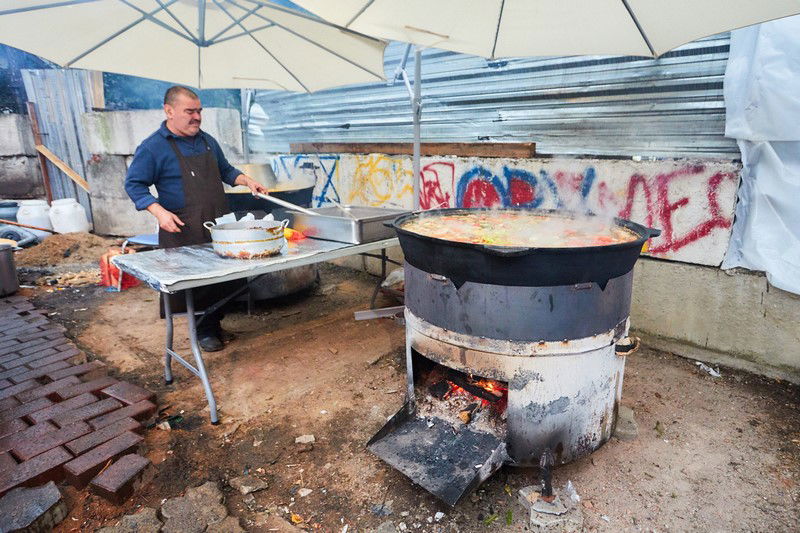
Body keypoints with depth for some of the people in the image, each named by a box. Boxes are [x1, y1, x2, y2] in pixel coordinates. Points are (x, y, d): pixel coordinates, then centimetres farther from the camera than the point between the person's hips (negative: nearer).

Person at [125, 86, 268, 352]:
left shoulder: (207, 141, 13)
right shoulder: (153, 147, -6)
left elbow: (225, 170, 26)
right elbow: (134, 184, -5)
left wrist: (248, 181, 9)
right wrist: (159, 212, -19)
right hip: (184, 230, -6)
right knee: (193, 281, -2)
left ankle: (214, 324, 27)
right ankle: (203, 331, 17)